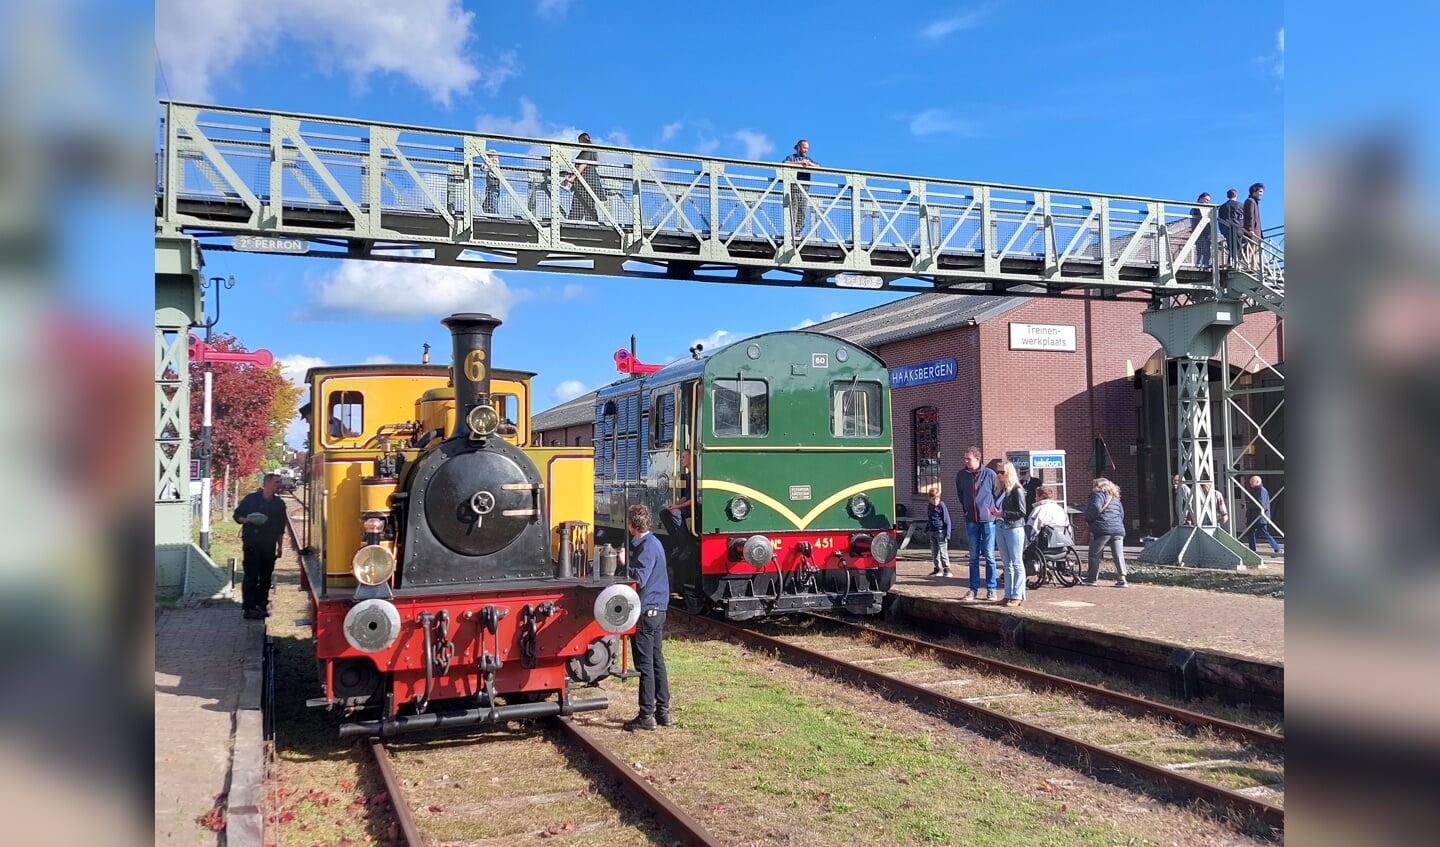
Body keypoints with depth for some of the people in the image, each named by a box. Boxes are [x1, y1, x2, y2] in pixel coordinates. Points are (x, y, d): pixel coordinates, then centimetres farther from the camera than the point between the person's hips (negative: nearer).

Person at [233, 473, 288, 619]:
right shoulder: (251, 498, -1)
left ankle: (261, 605, 18)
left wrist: (279, 546, 13)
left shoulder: (279, 504, 8)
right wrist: (246, 520, -17)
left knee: (266, 577, 7)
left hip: (269, 546, 4)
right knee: (251, 576, -8)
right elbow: (237, 515, 5)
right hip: (251, 545, -4)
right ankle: (249, 608, -7)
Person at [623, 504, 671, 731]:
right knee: (657, 661, 13)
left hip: (646, 612, -10)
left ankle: (647, 715, 1)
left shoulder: (647, 546, -16)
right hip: (657, 610, 10)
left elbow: (640, 579, -24)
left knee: (645, 665, -4)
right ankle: (663, 711, 19)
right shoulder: (652, 543, 14)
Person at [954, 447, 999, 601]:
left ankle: (991, 590, 9)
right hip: (971, 521, 3)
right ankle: (974, 590, 12)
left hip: (988, 520, -3)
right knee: (973, 556, 7)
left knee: (989, 555, 2)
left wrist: (996, 511, 1)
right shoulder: (961, 475, 3)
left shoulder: (989, 474, -6)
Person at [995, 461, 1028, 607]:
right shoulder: (1000, 490, 12)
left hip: (1014, 529, -7)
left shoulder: (1017, 490, -9)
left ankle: (1017, 596, 2)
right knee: (1007, 564, 11)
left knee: (1017, 564, -1)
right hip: (1000, 528, 7)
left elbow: (1022, 512, -13)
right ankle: (1009, 595, 15)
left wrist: (1002, 514, -17)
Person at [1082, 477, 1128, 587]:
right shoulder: (1116, 498, 22)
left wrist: (1088, 518, -2)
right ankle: (1122, 578, -8)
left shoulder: (1097, 495, 0)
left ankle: (1092, 578, 11)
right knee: (1119, 555, 1)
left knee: (1094, 554, 6)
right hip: (1119, 529, 6)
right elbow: (1122, 514, 24)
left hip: (1102, 529, -6)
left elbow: (1095, 508, -16)